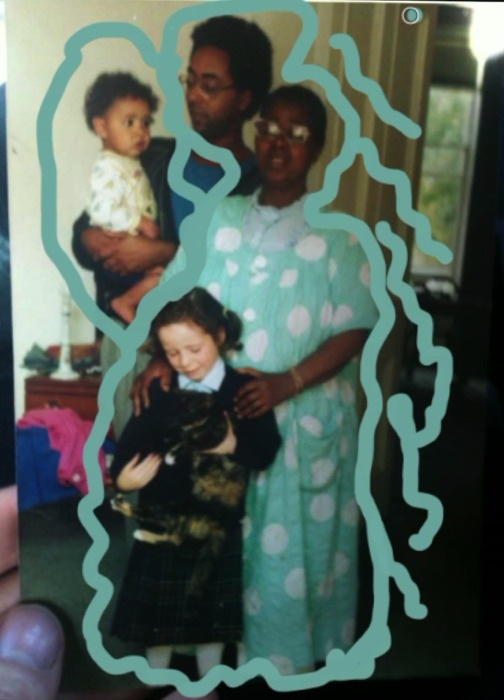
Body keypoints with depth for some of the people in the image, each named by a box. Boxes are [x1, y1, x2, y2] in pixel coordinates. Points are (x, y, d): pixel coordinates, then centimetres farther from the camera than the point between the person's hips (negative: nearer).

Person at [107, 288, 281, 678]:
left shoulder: (244, 390, -9)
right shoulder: (159, 390, -5)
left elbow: (267, 451, -9)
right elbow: (131, 442, -6)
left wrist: (235, 447, -26)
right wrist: (122, 475, -25)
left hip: (217, 522, -1)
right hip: (163, 518, 1)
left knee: (211, 608, 17)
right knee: (158, 608, 16)